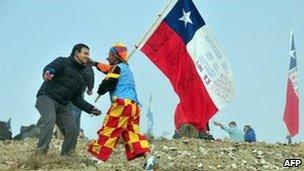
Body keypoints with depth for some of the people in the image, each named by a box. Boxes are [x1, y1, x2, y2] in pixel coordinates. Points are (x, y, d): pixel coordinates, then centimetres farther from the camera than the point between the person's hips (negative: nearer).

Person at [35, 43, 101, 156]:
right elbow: (49, 68, -20)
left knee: (73, 131, -3)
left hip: (62, 105, 7)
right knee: (50, 118, -34)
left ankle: (65, 156, 16)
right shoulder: (62, 62, 1)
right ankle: (41, 151, -36)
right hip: (46, 98, -7)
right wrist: (47, 73, -45)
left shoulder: (80, 78, 21)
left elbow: (77, 99, 21)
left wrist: (91, 109, 9)